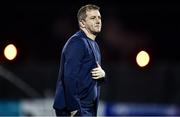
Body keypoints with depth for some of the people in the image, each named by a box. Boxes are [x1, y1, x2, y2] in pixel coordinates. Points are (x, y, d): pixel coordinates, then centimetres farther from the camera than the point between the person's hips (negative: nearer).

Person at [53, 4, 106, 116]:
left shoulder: (94, 44, 18)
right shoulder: (77, 42, -13)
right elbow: (70, 77, -21)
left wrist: (102, 74, -1)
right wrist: (73, 108, -25)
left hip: (88, 107, 10)